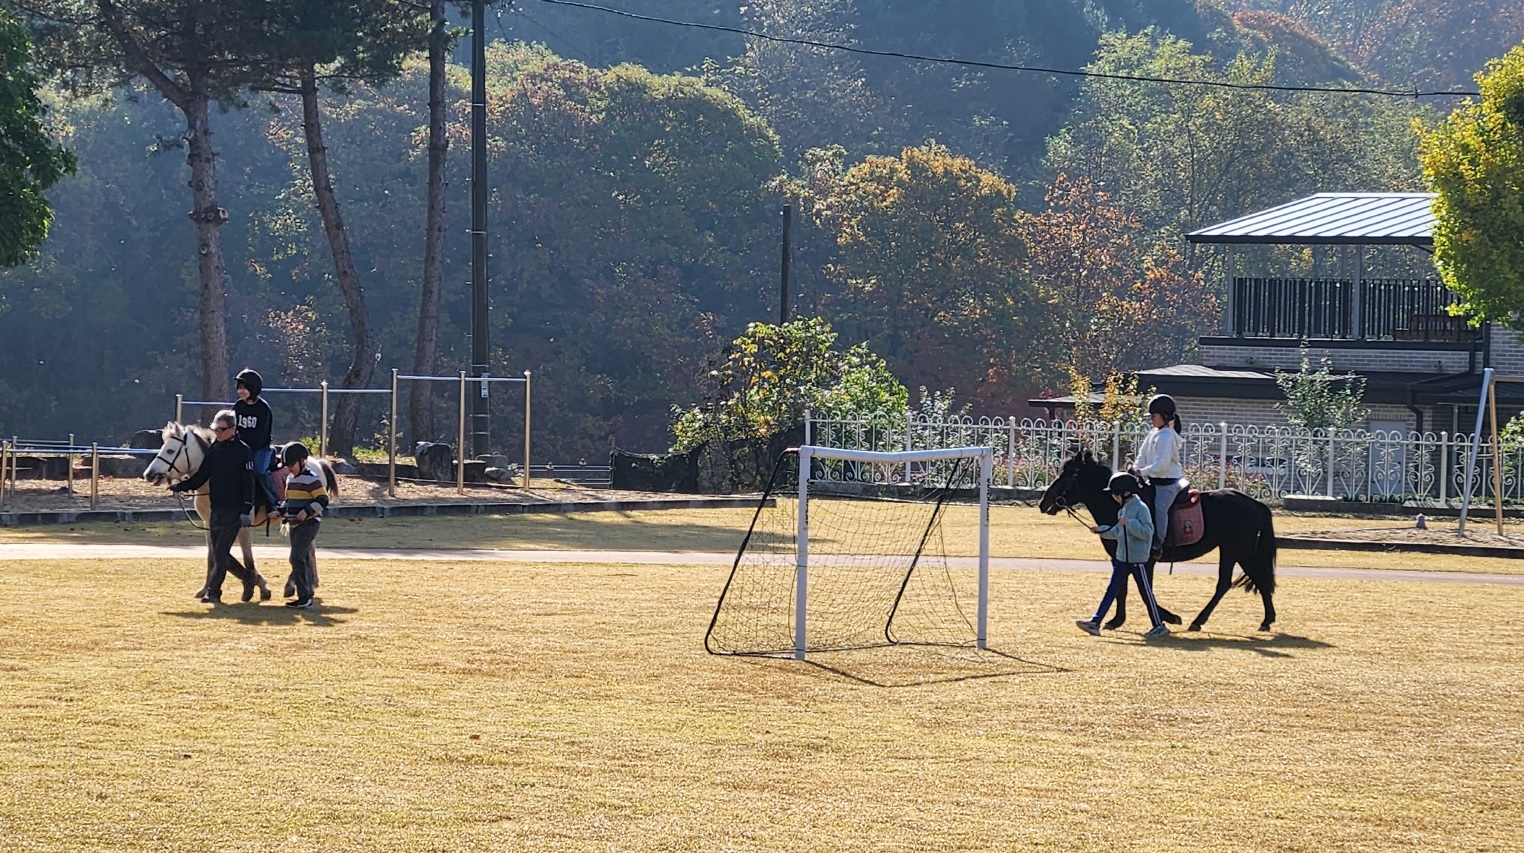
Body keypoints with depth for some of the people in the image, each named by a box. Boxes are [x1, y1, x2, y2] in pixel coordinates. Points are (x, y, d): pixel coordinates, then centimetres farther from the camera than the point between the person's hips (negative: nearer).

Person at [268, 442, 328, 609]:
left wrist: (307, 511, -27)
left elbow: (322, 500, -17)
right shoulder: (291, 478, 14)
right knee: (303, 559, 13)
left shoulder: (312, 479, -13)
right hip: (294, 524, 9)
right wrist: (279, 512, 8)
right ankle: (307, 595, 19)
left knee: (297, 558, -15)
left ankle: (304, 597, -14)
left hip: (308, 524, -9)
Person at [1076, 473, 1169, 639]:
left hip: (1138, 559, -8)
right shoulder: (1123, 510, 11)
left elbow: (1147, 532, -22)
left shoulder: (1140, 508, -14)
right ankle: (1095, 623, -1)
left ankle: (1159, 626, 12)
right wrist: (1100, 530, 16)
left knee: (1146, 593, 1)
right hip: (1122, 558, 8)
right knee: (1112, 590, 3)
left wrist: (1129, 523, -28)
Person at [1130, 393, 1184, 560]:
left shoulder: (1167, 436, -16)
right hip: (1155, 480, 11)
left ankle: (1158, 545, -27)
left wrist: (1143, 472, -23)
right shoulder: (1153, 434, 14)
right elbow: (1143, 454, 14)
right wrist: (1135, 469, -3)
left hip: (1167, 482, -11)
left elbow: (1162, 464, -24)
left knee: (1160, 508, -26)